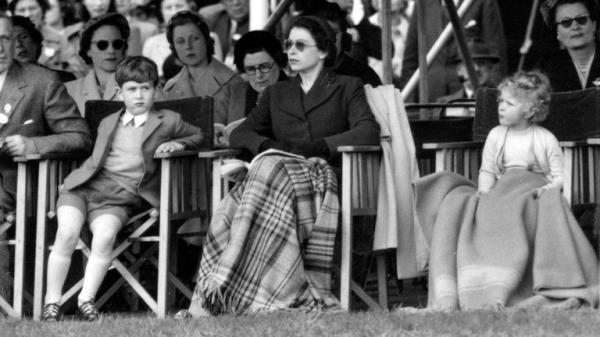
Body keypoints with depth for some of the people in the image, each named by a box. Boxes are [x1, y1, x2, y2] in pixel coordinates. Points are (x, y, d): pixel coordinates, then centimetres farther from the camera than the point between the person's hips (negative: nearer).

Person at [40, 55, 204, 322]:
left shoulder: (168, 122, 15)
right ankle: (52, 301, -14)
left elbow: (199, 136, 25)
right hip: (84, 187, 2)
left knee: (105, 235, -32)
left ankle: (86, 299, -18)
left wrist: (177, 144, 6)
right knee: (67, 233, -24)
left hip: (122, 197, -2)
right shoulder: (108, 124, 26)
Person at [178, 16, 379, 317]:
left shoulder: (347, 88, 17)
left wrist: (314, 148, -12)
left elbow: (369, 133, -1)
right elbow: (239, 134, 22)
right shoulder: (277, 93, 30)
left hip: (320, 176, -4)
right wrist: (267, 145, -2)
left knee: (271, 171, -38)